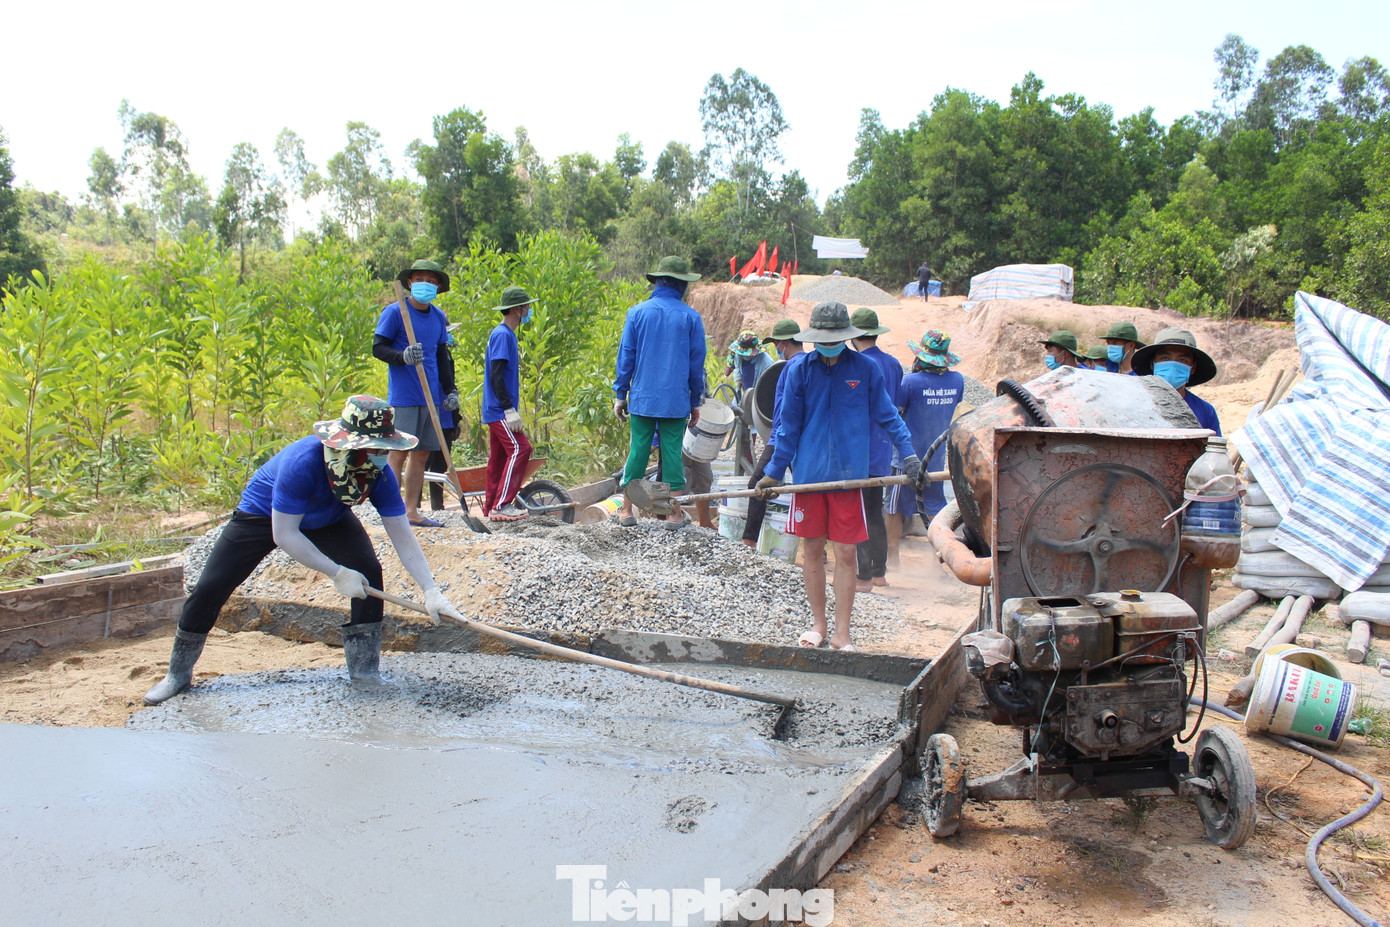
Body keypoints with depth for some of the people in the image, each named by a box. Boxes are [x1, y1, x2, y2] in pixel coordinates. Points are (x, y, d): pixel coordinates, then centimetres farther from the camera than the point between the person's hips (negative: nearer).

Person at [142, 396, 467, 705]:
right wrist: (337, 573, -35)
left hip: (328, 518, 3)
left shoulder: (380, 473, -28)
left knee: (368, 571, -19)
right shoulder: (302, 462, -41)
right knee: (209, 589, -6)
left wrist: (431, 591, -36)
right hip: (263, 513, -3)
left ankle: (364, 668, -4)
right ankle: (178, 674, 18)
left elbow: (402, 534, -26)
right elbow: (283, 534, -35)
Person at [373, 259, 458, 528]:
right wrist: (403, 356, -24)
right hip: (403, 396, -6)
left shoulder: (439, 317, 14)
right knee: (399, 453, -5)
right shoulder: (394, 312, -4)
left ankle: (412, 511, 15)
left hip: (431, 396, 6)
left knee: (422, 454, 8)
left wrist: (450, 390, 14)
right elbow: (377, 347, -5)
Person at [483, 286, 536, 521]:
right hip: (499, 410, -10)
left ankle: (491, 505, 17)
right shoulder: (502, 335, -14)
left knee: (500, 455, 11)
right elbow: (496, 374, -21)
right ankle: (501, 505, -14)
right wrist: (509, 409, -23)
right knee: (519, 449, -13)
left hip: (497, 410, 10)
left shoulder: (507, 334, 17)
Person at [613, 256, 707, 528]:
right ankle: (675, 513, 9)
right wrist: (696, 401, 13)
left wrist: (620, 395, 8)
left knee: (637, 451, 6)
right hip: (676, 401, -1)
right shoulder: (691, 317, -1)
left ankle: (626, 510, 11)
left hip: (642, 400, 1)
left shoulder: (637, 312, 0)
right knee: (672, 452, 4)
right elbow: (697, 363, 4)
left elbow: (625, 356, 1)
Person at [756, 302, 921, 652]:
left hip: (849, 474, -1)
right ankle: (818, 622, 24)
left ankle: (841, 633, 11)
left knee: (846, 552, 1)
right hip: (808, 472, 1)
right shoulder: (799, 370, 1)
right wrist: (774, 473, 7)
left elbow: (887, 414, 7)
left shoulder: (866, 368, -1)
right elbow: (789, 426, 7)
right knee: (812, 548, 9)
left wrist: (908, 452, -3)